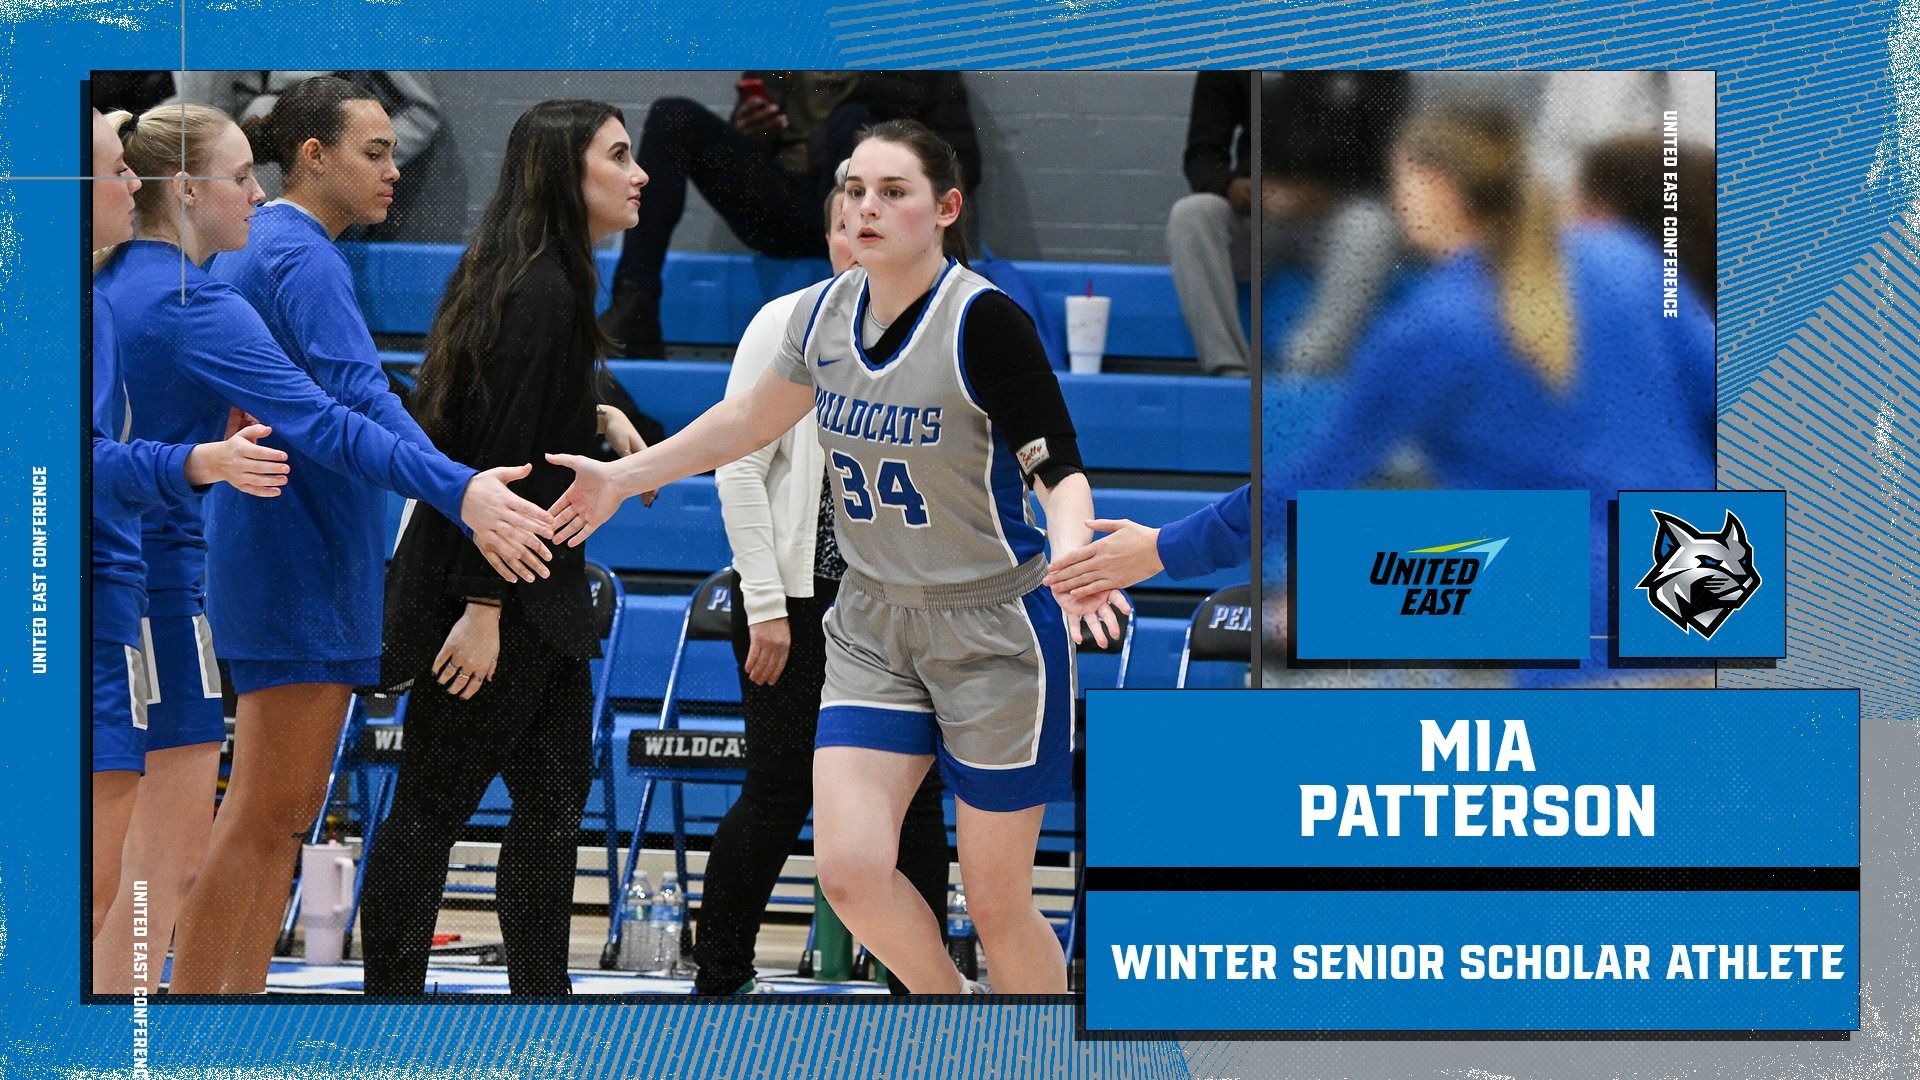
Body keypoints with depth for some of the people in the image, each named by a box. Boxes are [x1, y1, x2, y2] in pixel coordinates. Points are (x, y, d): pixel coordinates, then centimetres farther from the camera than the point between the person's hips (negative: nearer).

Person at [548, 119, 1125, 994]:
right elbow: (751, 417, 19)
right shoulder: (825, 312, 0)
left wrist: (1070, 558, -42)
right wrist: (621, 477, 24)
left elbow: (1060, 470, -21)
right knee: (850, 870, -9)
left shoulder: (982, 321, -19)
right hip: (872, 624, 5)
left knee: (996, 904, 1)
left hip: (995, 632, -5)